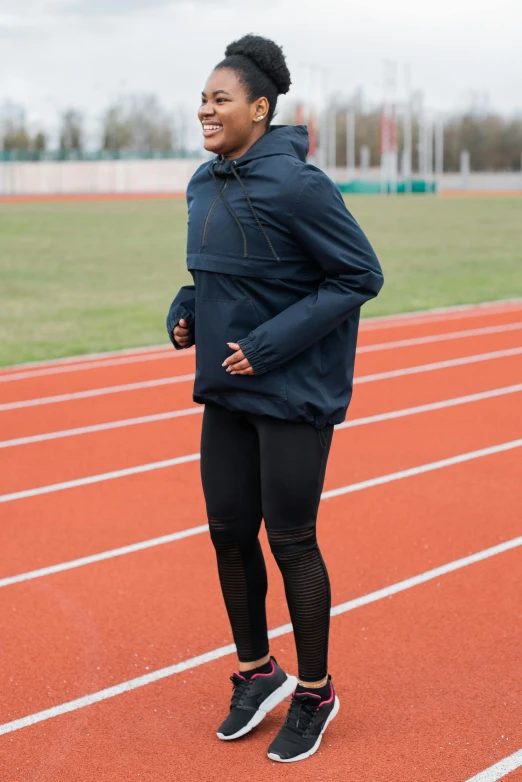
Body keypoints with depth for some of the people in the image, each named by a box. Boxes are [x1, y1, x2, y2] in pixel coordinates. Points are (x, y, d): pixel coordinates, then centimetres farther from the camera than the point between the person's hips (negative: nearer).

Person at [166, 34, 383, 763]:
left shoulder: (295, 184, -18)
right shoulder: (205, 184, 6)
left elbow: (361, 274, -16)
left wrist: (271, 344, -20)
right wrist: (188, 309, 0)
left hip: (294, 394, -7)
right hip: (227, 391, 7)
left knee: (290, 541, 2)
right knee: (229, 530, 11)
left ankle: (314, 693, 22)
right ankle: (257, 673, 31)